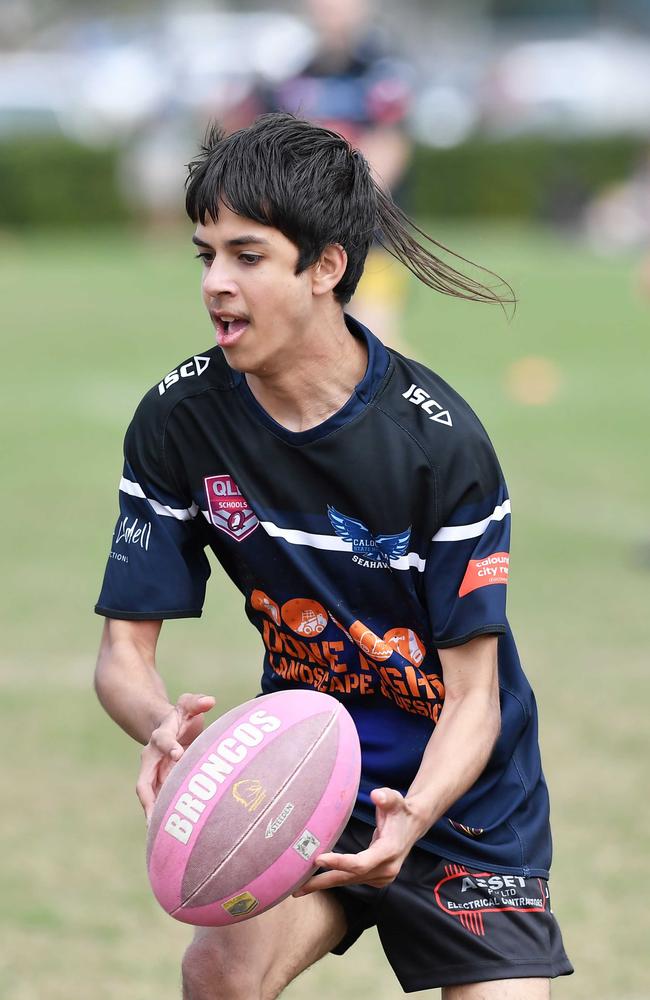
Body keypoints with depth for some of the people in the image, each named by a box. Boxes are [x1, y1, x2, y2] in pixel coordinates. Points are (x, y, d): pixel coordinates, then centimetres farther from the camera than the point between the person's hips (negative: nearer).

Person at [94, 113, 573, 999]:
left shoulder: (439, 441, -20)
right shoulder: (177, 421, -11)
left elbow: (473, 692, -16)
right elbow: (125, 647, -7)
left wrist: (410, 821, -36)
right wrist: (163, 727, -32)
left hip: (462, 793, -2)